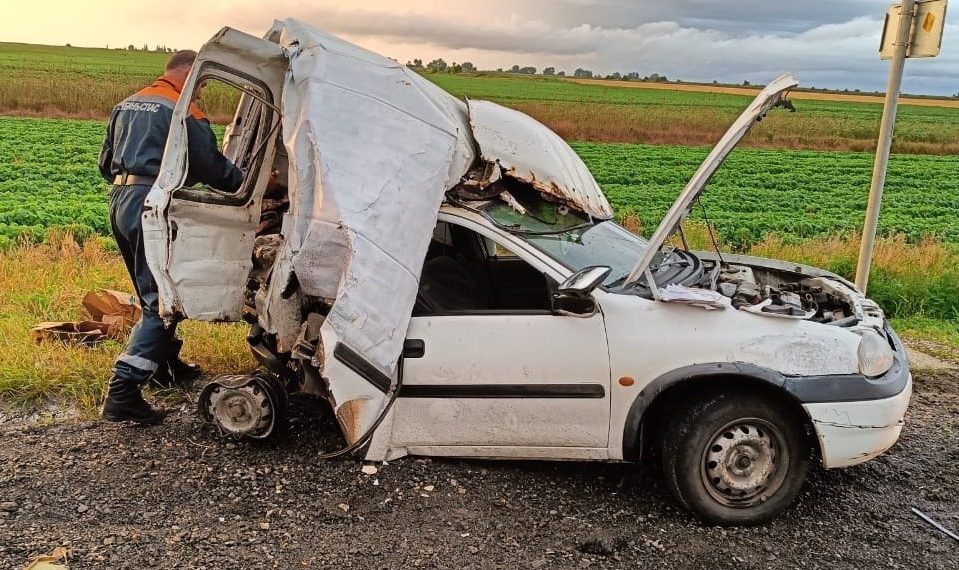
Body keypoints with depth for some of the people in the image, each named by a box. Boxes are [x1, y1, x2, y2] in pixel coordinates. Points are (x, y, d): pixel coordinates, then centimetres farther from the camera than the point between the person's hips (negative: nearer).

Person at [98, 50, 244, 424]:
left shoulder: (126, 105, 20)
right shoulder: (183, 110, -6)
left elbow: (106, 163, 24)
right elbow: (211, 166, -9)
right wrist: (251, 183, 4)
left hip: (119, 201, 9)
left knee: (152, 292, 23)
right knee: (161, 301, -7)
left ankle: (166, 364, 37)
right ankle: (122, 392, -15)